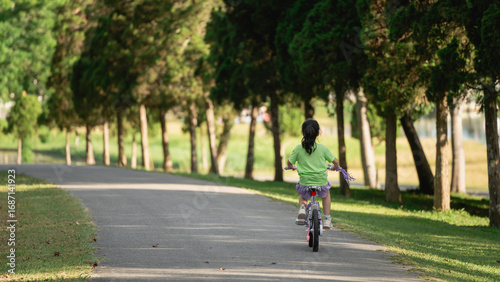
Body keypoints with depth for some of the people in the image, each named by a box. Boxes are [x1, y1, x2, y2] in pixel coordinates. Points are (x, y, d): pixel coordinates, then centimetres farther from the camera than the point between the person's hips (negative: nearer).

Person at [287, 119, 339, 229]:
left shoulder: (298, 149, -5)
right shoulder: (323, 148, -4)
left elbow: (290, 162, 3)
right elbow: (335, 161, 3)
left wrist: (291, 167, 28)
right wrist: (336, 166, 27)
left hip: (305, 183, 0)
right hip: (321, 181, 0)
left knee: (303, 195, 35)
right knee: (326, 193, 35)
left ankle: (302, 207, 3)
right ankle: (327, 218, 25)